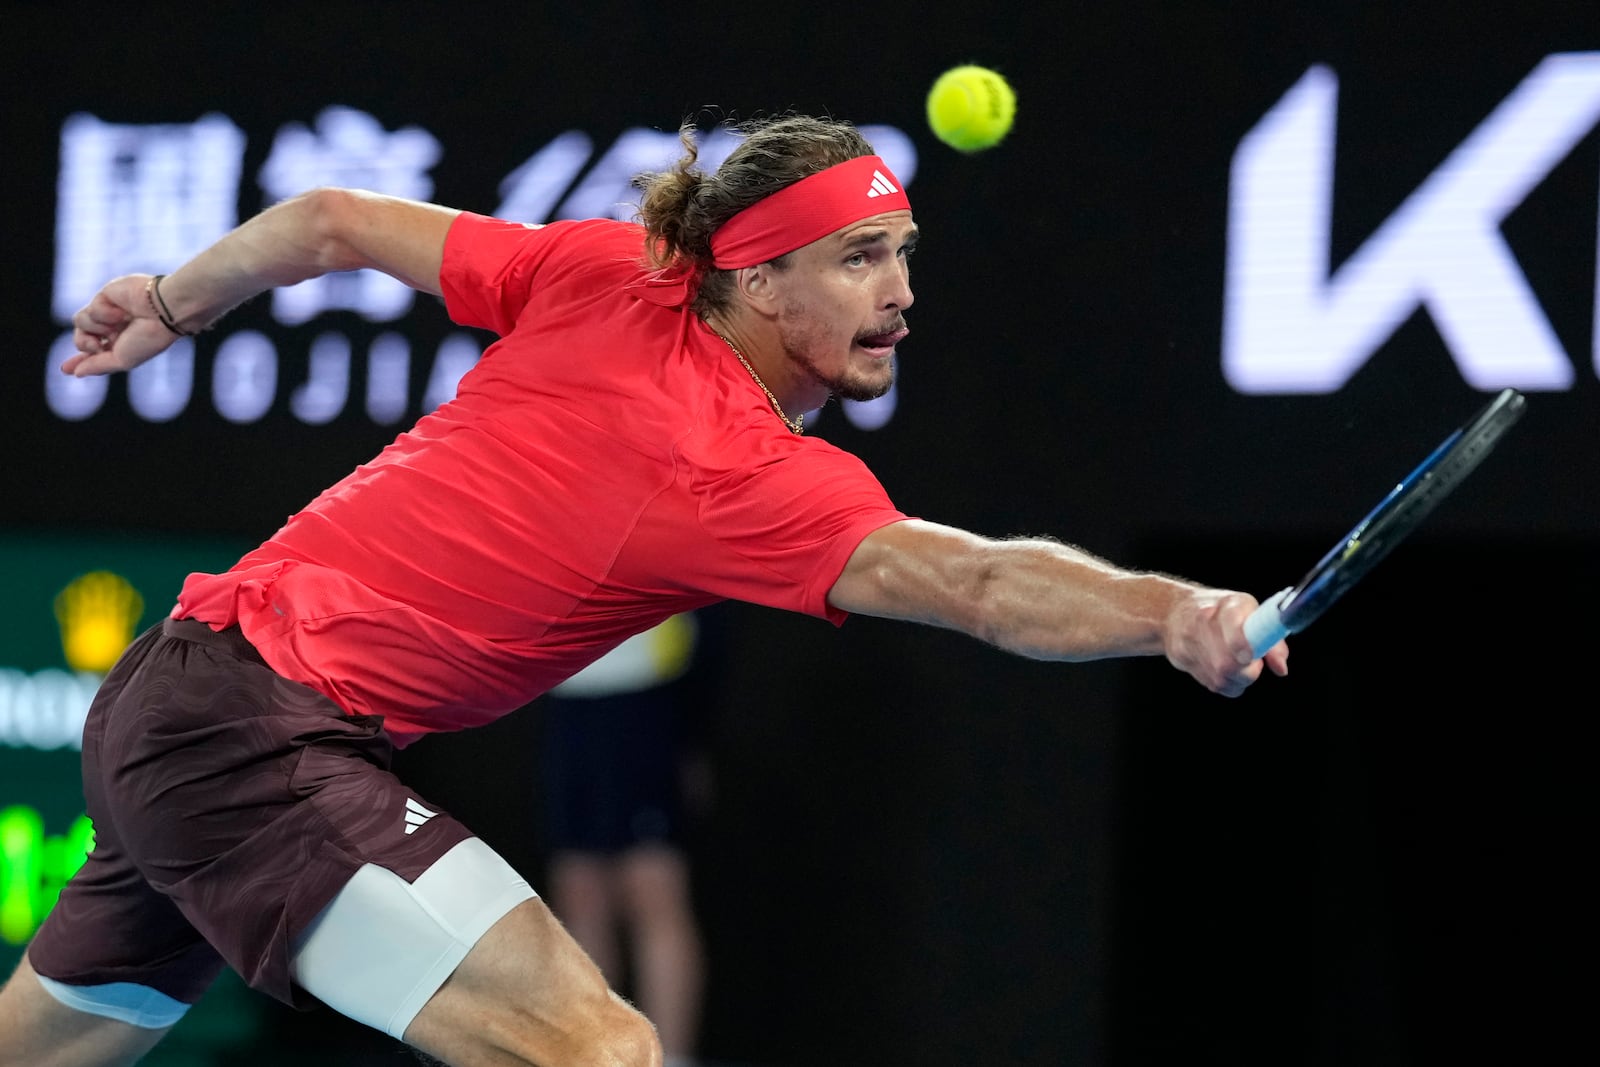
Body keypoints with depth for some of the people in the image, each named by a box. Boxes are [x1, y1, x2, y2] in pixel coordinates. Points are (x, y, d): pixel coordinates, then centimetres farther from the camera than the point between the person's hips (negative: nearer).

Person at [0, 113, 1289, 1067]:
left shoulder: (606, 274, 0)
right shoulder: (761, 483, -19)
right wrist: (1179, 613, -52)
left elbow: (332, 223, 9)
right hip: (266, 739, -9)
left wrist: (169, 305, 26)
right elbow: (980, 583, -35)